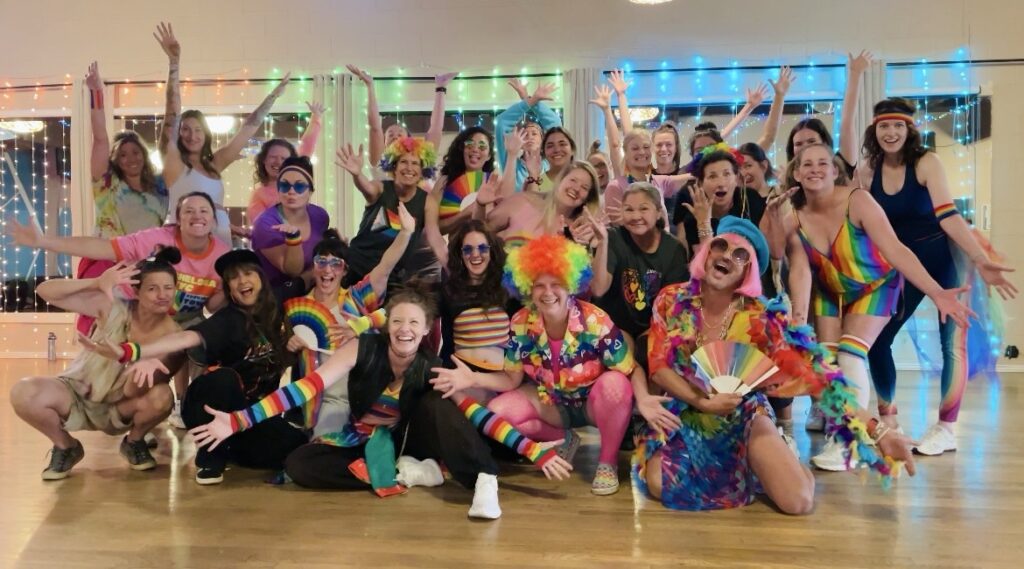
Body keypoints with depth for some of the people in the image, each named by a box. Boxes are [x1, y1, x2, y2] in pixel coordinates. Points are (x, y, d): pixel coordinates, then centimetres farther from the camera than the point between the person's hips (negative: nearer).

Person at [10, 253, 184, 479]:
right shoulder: (113, 308, -17)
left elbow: (132, 393, -22)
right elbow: (45, 291, -22)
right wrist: (97, 283, -38)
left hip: (118, 410, -1)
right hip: (77, 395, 1)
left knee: (162, 396, -33)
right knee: (23, 392, -29)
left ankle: (133, 442, 2)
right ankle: (66, 446, 0)